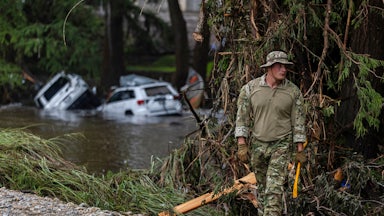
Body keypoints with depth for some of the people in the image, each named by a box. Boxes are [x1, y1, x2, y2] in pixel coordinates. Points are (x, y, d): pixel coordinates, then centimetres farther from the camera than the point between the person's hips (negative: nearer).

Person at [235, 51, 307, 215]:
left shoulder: (293, 91, -4)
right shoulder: (250, 88, -4)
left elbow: (298, 121, 0)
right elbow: (242, 117, -2)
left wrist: (300, 150, -1)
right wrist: (242, 145, -9)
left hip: (281, 146, -2)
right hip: (257, 144, 2)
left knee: (274, 188, -12)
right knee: (262, 185, 14)